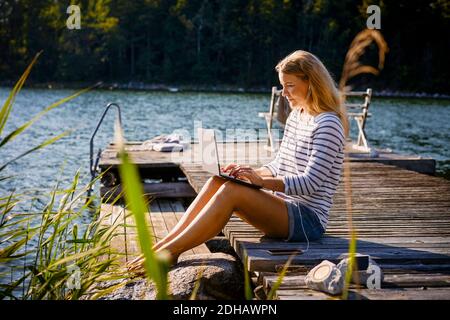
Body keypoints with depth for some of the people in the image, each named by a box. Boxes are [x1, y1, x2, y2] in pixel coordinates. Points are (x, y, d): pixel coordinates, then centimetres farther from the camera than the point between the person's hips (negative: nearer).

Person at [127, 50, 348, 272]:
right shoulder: (295, 116, 15)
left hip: (308, 218, -8)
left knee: (231, 191, -27)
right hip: (283, 206, 9)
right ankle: (167, 242, -15)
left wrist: (261, 181, -28)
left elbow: (310, 183, -21)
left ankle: (169, 252, -24)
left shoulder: (328, 124, -13)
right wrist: (250, 174, 1)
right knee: (216, 182, -10)